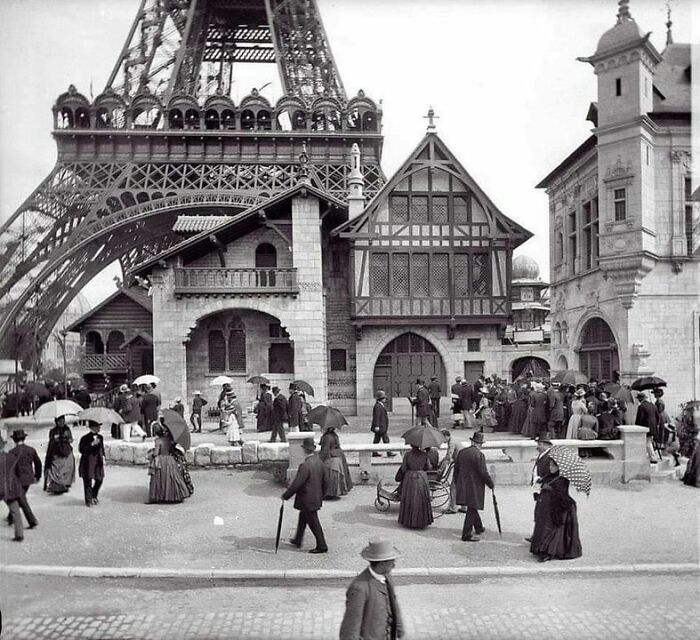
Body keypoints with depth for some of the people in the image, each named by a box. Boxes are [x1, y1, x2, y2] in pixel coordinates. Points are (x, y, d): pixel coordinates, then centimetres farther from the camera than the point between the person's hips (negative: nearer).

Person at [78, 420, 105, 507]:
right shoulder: (85, 438, -11)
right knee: (88, 481, 0)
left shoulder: (100, 437, 9)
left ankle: (94, 496, 32)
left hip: (98, 462, 6)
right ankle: (89, 501, 11)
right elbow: (81, 450, -20)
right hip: (88, 463, -6)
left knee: (99, 480, 9)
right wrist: (92, 444, -27)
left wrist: (103, 456, 6)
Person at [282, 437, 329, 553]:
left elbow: (296, 484, -23)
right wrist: (321, 494, 22)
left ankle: (322, 546, 15)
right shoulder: (319, 462, -1)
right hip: (317, 498, 8)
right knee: (302, 518, 24)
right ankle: (298, 540, 38)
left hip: (308, 500, -8)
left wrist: (285, 496, -10)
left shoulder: (305, 465, -27)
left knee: (313, 522, 5)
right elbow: (325, 481, 8)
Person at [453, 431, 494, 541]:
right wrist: (491, 485, -2)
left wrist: (457, 484, 23)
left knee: (473, 507, 21)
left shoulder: (462, 452, 5)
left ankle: (479, 528, 37)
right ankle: (466, 535, 3)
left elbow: (456, 469, 12)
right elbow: (483, 473, -16)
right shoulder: (479, 455, -16)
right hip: (475, 486, -7)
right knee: (472, 509, 1)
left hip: (462, 485, 7)